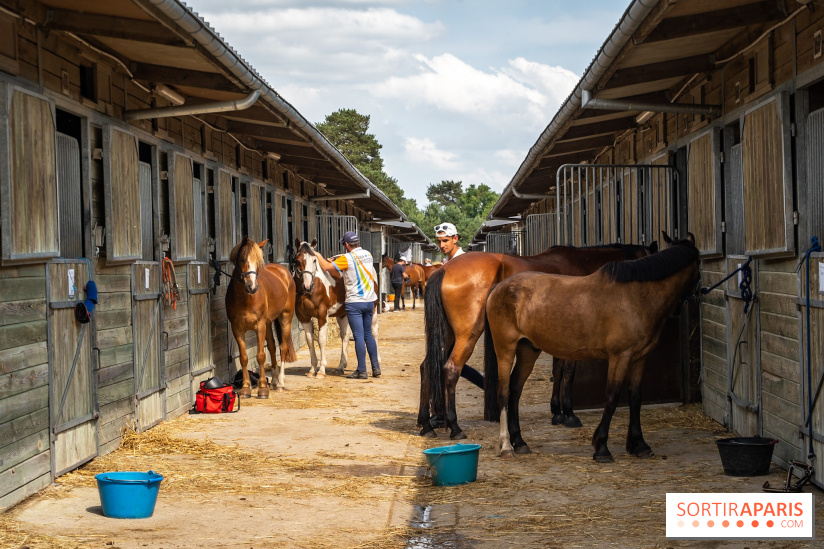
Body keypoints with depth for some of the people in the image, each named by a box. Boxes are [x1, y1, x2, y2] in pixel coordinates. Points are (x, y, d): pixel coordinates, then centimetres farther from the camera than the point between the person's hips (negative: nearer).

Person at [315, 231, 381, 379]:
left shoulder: (347, 258, -13)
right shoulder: (368, 255, 8)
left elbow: (327, 267, -11)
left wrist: (319, 257, 8)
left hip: (354, 302, -6)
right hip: (370, 301, 6)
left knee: (359, 336, -4)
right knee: (368, 333, 16)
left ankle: (361, 371, -1)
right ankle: (376, 367, 16)